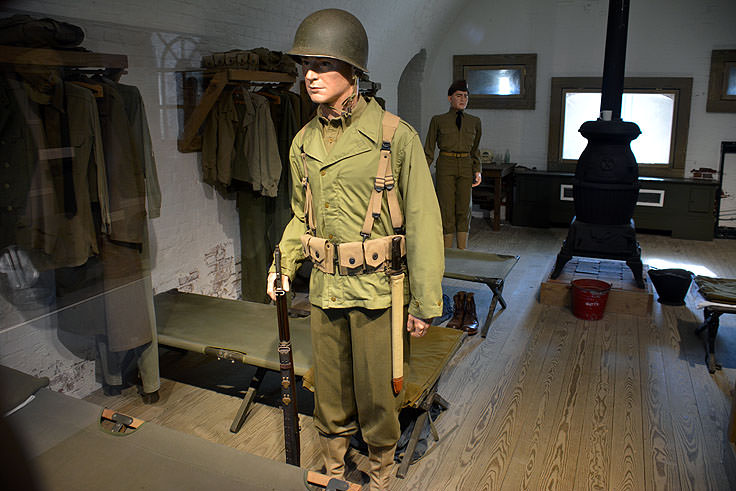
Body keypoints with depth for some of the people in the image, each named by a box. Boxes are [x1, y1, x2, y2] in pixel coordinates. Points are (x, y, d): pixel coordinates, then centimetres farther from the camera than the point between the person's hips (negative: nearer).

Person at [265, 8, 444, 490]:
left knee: (376, 391, 12)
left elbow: (423, 222, -11)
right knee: (330, 388, 18)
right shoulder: (303, 142, 5)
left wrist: (425, 303, -10)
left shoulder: (396, 136, -12)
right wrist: (283, 266, 7)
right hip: (325, 287, 5)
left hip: (378, 289, -4)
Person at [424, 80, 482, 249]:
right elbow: (429, 149, 4)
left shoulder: (474, 122, 11)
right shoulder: (438, 120, 3)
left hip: (466, 167, 3)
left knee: (464, 210, 3)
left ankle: (462, 251, 12)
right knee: (446, 209, -5)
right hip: (445, 167, -3)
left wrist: (477, 171, 7)